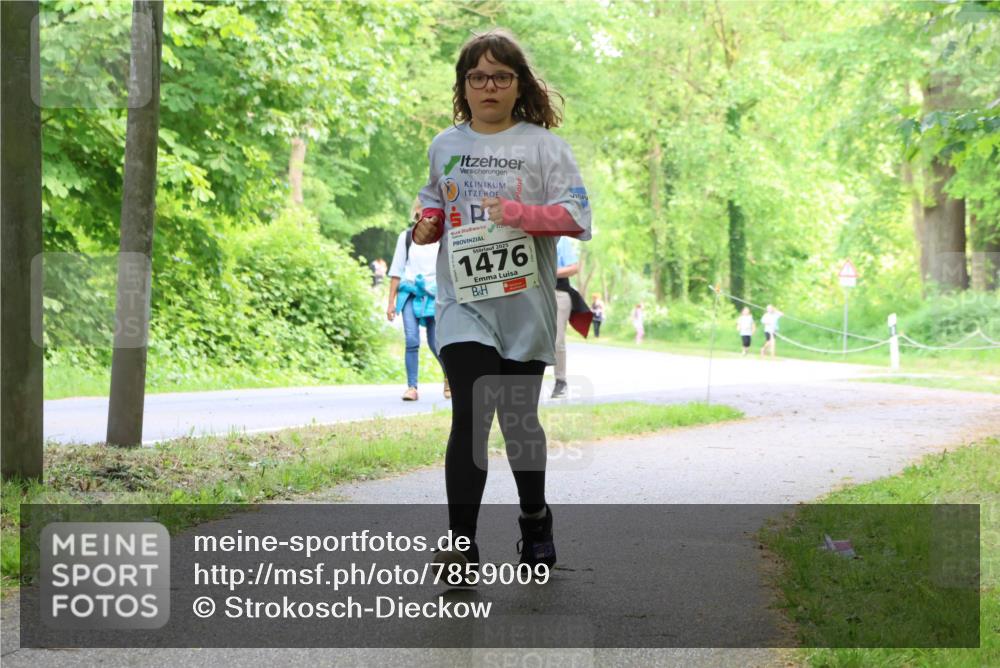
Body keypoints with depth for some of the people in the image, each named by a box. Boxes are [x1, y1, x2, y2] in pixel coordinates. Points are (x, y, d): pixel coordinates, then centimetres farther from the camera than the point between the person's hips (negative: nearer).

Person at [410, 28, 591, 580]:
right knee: (470, 415, -15)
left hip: (524, 306, -1)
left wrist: (518, 212, -20)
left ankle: (535, 524, 36)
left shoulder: (542, 145, -1)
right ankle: (461, 543, -14)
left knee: (519, 419, 12)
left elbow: (576, 217, -7)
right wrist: (427, 224, 3)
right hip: (464, 305, 1)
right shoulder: (444, 147, 9)